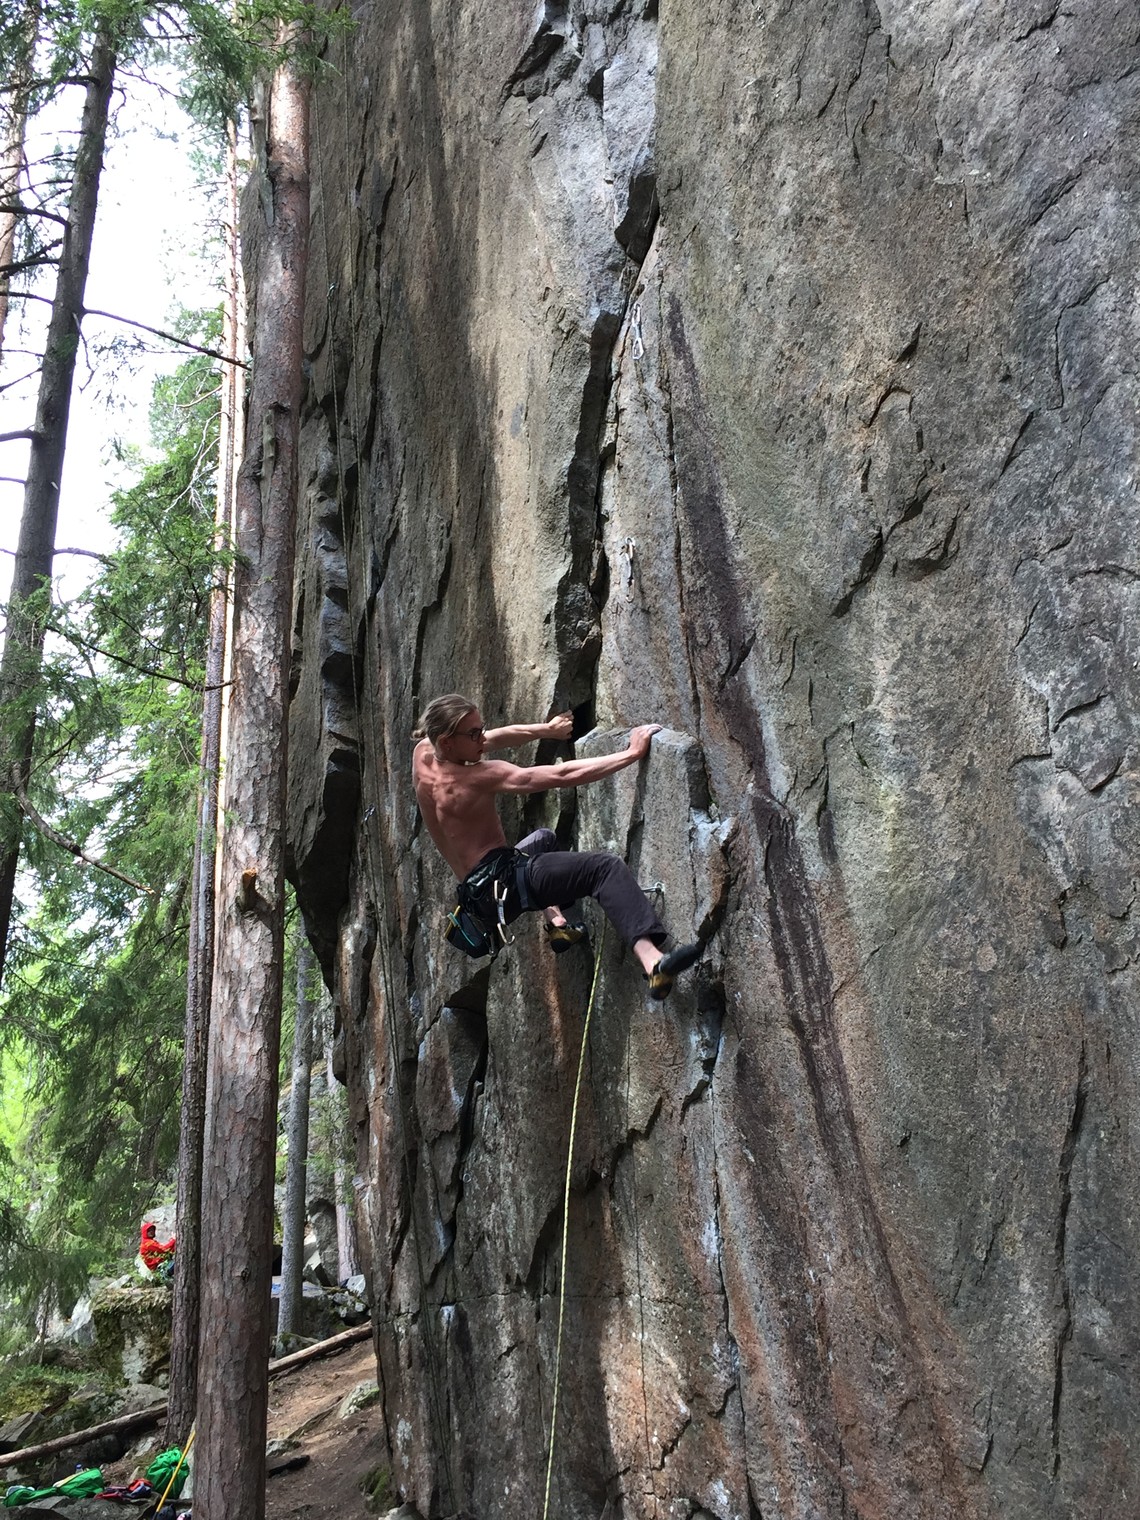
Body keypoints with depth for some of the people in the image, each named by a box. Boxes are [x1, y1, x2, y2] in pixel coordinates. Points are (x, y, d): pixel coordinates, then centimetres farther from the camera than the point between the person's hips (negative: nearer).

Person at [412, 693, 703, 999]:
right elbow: (563, 776, -21)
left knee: (543, 838, 36)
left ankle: (556, 922, 28)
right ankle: (654, 962, -39)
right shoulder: (480, 777, -19)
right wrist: (633, 753, -15)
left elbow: (492, 739, 19)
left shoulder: (423, 753, 3)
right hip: (504, 883, -9)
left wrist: (546, 730, 20)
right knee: (606, 867, -22)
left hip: (477, 892, 9)